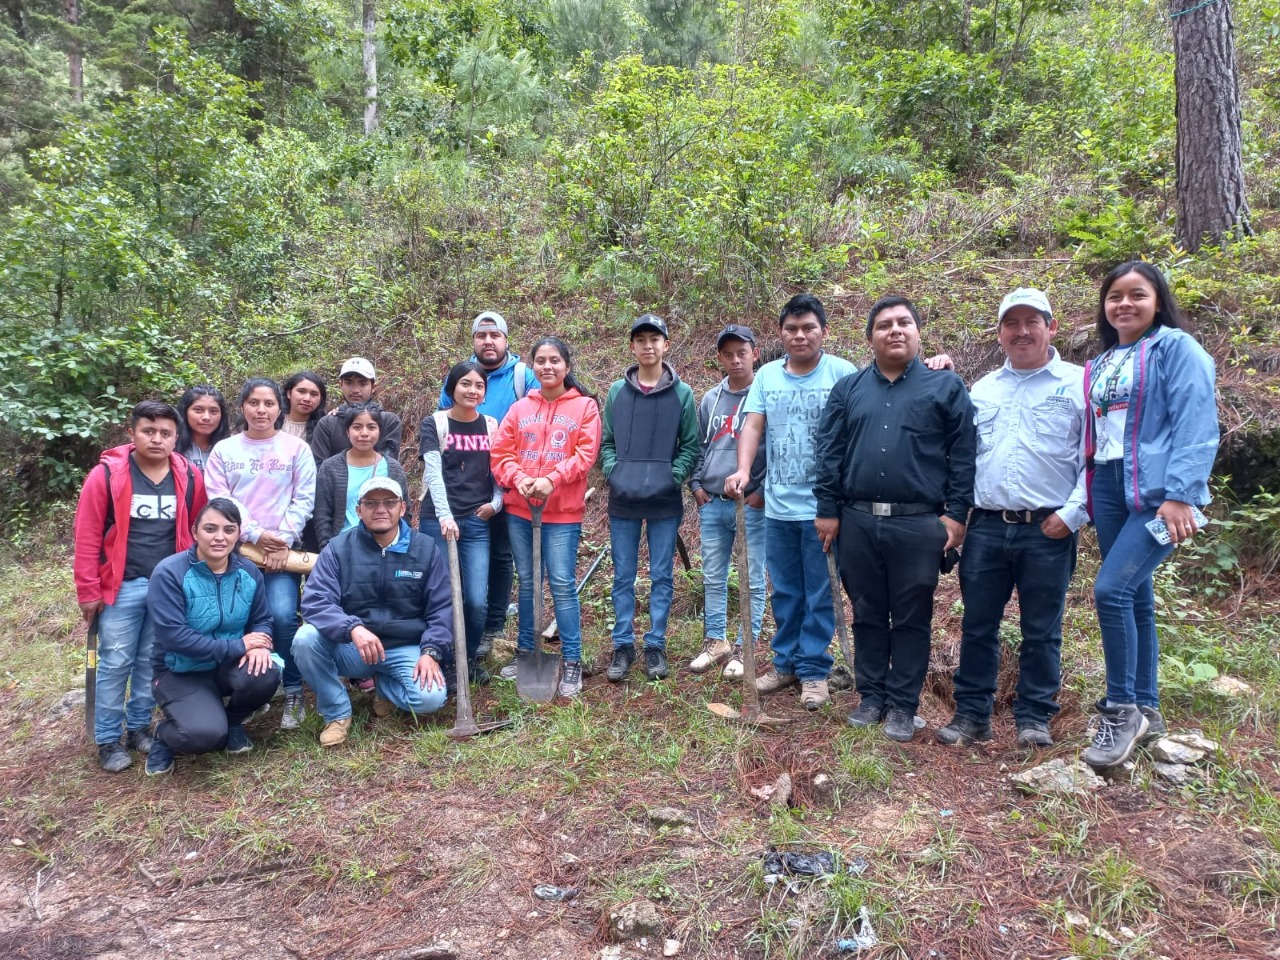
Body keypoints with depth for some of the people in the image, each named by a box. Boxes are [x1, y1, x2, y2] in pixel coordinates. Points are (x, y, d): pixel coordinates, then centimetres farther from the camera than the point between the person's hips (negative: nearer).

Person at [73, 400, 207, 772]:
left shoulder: (189, 477, 1)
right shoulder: (106, 475, -8)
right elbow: (87, 538, -6)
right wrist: (89, 591, -7)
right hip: (122, 587, -3)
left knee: (152, 662, 13)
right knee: (115, 664, 4)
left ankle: (139, 728, 28)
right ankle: (108, 739, 17)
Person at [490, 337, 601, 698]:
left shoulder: (585, 406, 0)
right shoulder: (520, 408, 9)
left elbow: (585, 453, -8)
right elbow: (500, 452, 4)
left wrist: (551, 480, -20)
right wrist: (518, 479, -15)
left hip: (563, 511, -4)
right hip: (519, 509, 4)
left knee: (562, 584, -5)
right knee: (526, 582, 14)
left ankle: (572, 662, 5)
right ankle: (525, 650, 27)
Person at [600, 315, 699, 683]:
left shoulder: (682, 393, 0)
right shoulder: (617, 391, 5)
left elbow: (690, 446, 2)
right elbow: (606, 442, 9)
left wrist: (673, 477, -11)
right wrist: (613, 472, -6)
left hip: (665, 501, -1)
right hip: (623, 500, 2)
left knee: (662, 577, 7)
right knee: (623, 577, 8)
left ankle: (655, 645, 19)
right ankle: (623, 645, 19)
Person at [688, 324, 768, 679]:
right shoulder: (710, 400, 11)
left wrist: (763, 492, -11)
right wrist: (696, 484, 9)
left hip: (752, 506, -5)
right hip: (711, 504, 5)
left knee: (753, 580, 3)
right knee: (713, 578, 13)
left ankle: (745, 647, 15)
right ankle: (715, 641, 26)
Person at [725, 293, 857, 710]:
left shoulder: (842, 373, -5)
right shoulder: (766, 376, 6)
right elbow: (752, 426, 1)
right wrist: (743, 470, -14)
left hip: (822, 505, -4)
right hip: (778, 505, 4)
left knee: (819, 595, 5)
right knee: (785, 592, 15)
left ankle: (814, 671, 16)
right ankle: (786, 663, 27)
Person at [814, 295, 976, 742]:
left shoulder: (946, 386, 4)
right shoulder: (848, 389, 11)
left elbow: (963, 454, 1)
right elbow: (829, 452, 8)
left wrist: (956, 513, -5)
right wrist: (828, 510, 2)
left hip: (919, 525, -2)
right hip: (857, 523, 3)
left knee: (911, 620, 6)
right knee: (867, 615, 12)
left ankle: (902, 705, 17)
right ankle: (871, 696, 25)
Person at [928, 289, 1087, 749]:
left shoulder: (1079, 383, 0)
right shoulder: (981, 389, 14)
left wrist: (1074, 512, -11)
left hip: (1048, 529, -3)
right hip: (986, 526, 4)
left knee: (1041, 630, 7)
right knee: (977, 625, 8)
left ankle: (1034, 718, 21)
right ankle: (971, 713, 20)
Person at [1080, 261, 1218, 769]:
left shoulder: (1176, 348, -3)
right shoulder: (1099, 365, 16)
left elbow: (1197, 427, -12)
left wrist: (1180, 495, -20)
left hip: (1156, 491, -6)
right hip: (1108, 490, 7)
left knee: (1111, 590, -18)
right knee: (1134, 597, 11)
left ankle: (1121, 709, -2)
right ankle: (1145, 709, 22)